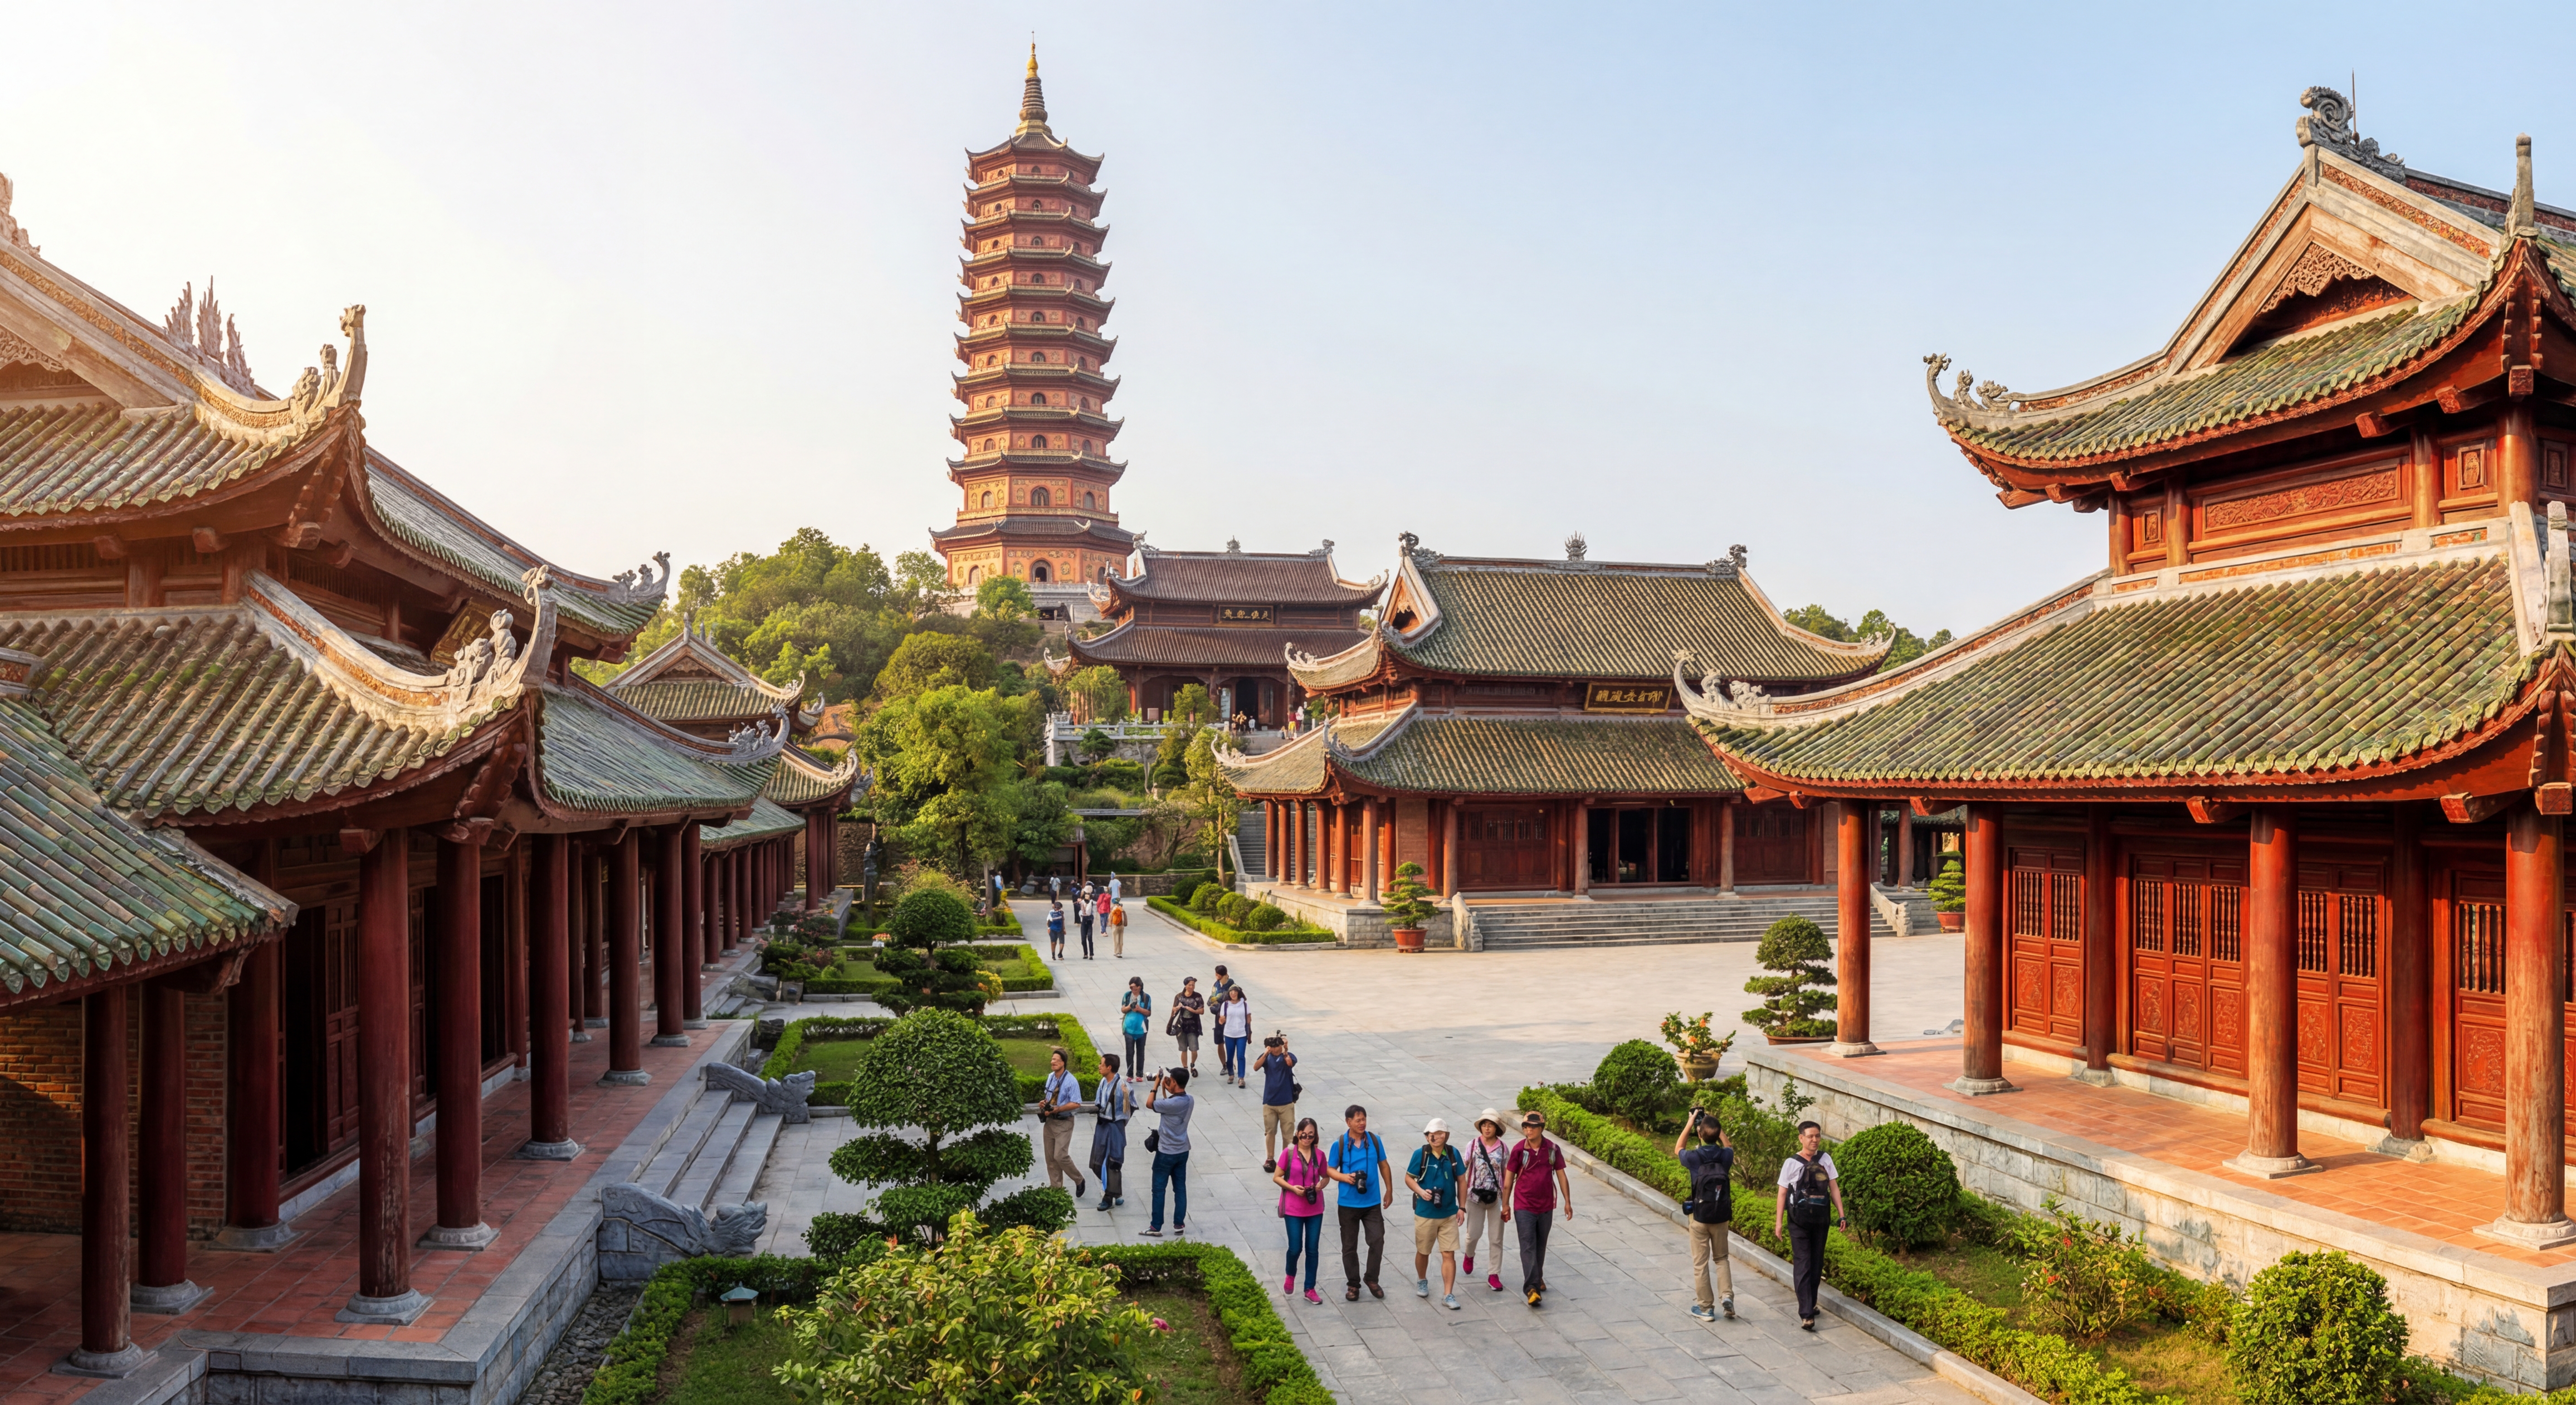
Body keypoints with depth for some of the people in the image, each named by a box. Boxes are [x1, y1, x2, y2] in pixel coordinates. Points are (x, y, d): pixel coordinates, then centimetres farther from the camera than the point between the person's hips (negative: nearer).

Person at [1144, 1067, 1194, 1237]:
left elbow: (1149, 1104, -11)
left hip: (1166, 1153, -7)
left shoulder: (1172, 1103, -26)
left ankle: (1156, 1227, 8)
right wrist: (1164, 1089, 8)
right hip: (1183, 1151, 7)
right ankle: (1179, 1224, 16)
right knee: (1180, 1188, 12)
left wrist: (1156, 1085, -4)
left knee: (1159, 1189, 4)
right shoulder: (1190, 1100, -3)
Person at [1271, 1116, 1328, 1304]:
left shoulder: (1320, 1156, 1)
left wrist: (1320, 1186, -9)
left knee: (1313, 1249, 5)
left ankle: (1310, 1289, 16)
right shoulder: (1289, 1153, -8)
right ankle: (1291, 1276, 32)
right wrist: (1292, 1188, -18)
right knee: (1295, 1248, 0)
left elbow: (1326, 1177, 12)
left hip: (1315, 1209, 3)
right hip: (1293, 1209, -2)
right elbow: (1276, 1177, -4)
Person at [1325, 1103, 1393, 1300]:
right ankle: (1353, 1284, 22)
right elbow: (1330, 1170, 0)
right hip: (1348, 1203, -1)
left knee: (1378, 1240, -3)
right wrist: (1345, 1177, -19)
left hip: (1373, 1203, 1)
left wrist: (1389, 1190, 10)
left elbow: (1383, 1166, 9)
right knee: (1350, 1246, 7)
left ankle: (1372, 1279, 18)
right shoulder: (1339, 1144, -7)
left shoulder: (1375, 1140, -1)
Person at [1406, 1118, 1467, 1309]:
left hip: (1449, 1214, 1)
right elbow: (1409, 1178, -2)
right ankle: (1422, 1281, 40)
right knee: (1423, 1252, 15)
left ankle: (1448, 1295, 3)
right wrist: (1421, 1191, -20)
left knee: (1449, 1254, -3)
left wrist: (1462, 1207, 3)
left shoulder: (1453, 1153, -3)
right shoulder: (1420, 1154, -9)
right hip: (1425, 1213, -1)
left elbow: (1461, 1180, 5)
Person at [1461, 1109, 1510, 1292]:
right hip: (1475, 1195, 0)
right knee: (1474, 1233, 7)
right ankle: (1469, 1255, 41)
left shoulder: (1503, 1148, -3)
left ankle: (1494, 1275, 13)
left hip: (1496, 1197, 0)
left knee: (1496, 1238, 2)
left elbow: (1506, 1175, 5)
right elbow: (1463, 1170, -2)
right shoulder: (1473, 1145, -5)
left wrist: (1506, 1200, 5)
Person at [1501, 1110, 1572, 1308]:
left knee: (1541, 1246, 16)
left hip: (1546, 1206, 3)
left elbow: (1561, 1175, 4)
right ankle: (1532, 1288, -13)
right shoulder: (1519, 1150, -10)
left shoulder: (1553, 1149, -4)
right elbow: (1509, 1178, -2)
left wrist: (1567, 1202, 0)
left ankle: (1538, 1278, 36)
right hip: (1524, 1207, -3)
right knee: (1528, 1246, -9)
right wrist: (1506, 1205, 0)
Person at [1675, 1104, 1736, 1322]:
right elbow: (1728, 1146, 19)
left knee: (1700, 1263, 8)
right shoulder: (1726, 1156, -8)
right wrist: (1715, 1125, 13)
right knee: (1722, 1258, 21)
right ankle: (1727, 1295, 3)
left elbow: (1678, 1148, 9)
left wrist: (1690, 1123, 6)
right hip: (1721, 1216, 3)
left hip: (1700, 1217, -3)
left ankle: (1705, 1308, 13)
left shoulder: (1694, 1157, -15)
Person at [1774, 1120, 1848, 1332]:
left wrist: (1841, 1214, 0)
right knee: (1802, 1265, -7)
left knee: (1817, 1264, 12)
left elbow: (1834, 1187, 6)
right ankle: (1806, 1314, -12)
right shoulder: (1792, 1163, -6)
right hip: (1799, 1221, -4)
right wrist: (1779, 1221, -4)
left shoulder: (1825, 1159, 2)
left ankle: (1810, 1305, 27)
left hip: (1821, 1219, 4)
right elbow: (1782, 1193, -2)